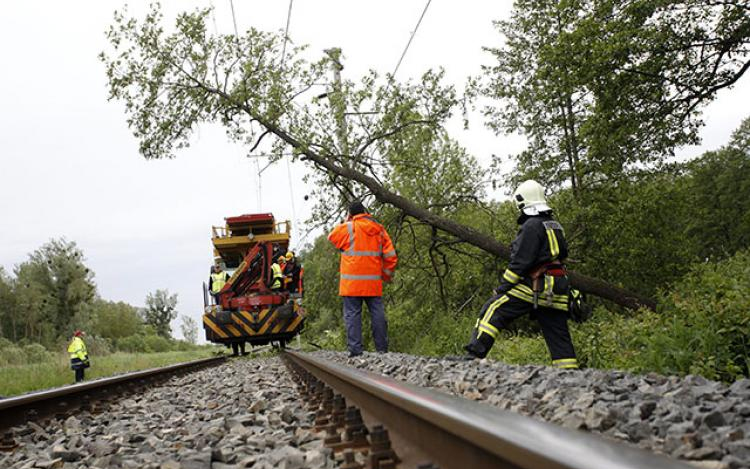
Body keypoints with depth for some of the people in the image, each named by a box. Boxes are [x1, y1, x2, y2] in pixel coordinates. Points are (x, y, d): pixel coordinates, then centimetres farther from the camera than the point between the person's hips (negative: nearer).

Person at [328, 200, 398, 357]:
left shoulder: (348, 228, -4)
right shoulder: (380, 229, 8)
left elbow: (332, 237, 15)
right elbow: (391, 255, 6)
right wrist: (387, 274, 16)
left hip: (352, 282, -3)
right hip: (374, 281, 3)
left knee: (352, 314, -1)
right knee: (377, 313, 7)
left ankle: (355, 348, -7)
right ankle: (382, 348, 8)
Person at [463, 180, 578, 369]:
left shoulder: (532, 225, -9)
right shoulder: (555, 226, 18)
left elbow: (521, 260, -14)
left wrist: (504, 285, -10)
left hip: (534, 287, -8)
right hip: (555, 293, 8)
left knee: (492, 310, -6)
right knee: (559, 337, 8)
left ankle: (475, 352, -16)